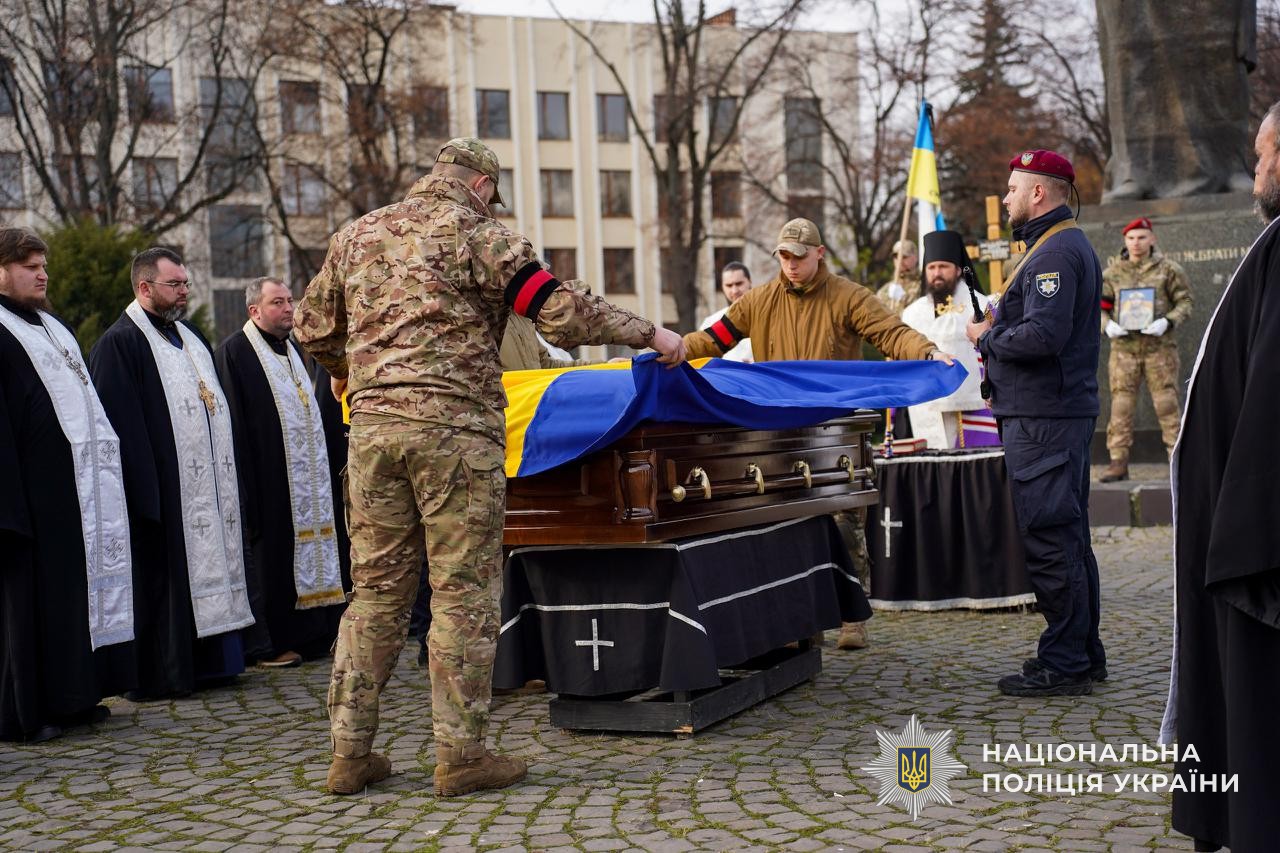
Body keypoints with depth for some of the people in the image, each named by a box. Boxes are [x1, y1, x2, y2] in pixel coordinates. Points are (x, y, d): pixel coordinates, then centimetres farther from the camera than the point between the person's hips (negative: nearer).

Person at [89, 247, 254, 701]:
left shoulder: (191, 336, 18)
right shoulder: (119, 343, -8)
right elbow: (122, 424, -15)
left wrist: (227, 474, 14)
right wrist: (144, 491, -21)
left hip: (209, 484, 8)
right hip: (162, 488, -8)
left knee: (210, 565, 11)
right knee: (160, 576, -4)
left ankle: (207, 661, 19)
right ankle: (158, 674, 3)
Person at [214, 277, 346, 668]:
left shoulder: (293, 350, 17)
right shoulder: (234, 353, -9)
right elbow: (234, 424, -14)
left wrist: (320, 472, 18)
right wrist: (246, 486, -19)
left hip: (306, 479, 8)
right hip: (267, 480, -8)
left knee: (307, 555, 9)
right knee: (269, 558, -4)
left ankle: (308, 635, 16)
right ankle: (265, 644, 3)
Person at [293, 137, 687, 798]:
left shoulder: (357, 235, 17)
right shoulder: (476, 233, 1)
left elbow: (313, 329, 24)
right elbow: (560, 311, -7)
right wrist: (650, 334, 3)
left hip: (372, 427, 5)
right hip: (454, 427, -5)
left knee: (376, 588, 11)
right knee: (463, 593, 1)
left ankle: (350, 750, 13)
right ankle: (459, 754, 4)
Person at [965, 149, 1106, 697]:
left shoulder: (1055, 252, -15)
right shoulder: (1066, 245, 20)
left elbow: (1043, 336, -26)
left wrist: (987, 338, -10)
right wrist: (997, 334, 9)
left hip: (1043, 420, -11)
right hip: (1065, 411, 11)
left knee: (1049, 541, -7)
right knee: (1068, 537, 16)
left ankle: (1063, 665, -2)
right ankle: (1083, 654, 24)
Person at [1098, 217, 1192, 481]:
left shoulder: (1168, 269, 6)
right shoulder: (1112, 272, 11)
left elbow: (1185, 302, 5)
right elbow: (1099, 305, 14)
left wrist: (1168, 321, -13)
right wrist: (1107, 324, -7)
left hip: (1159, 345, -2)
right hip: (1124, 346, 2)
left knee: (1166, 403, -3)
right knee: (1121, 404, 0)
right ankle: (1119, 461, 4)